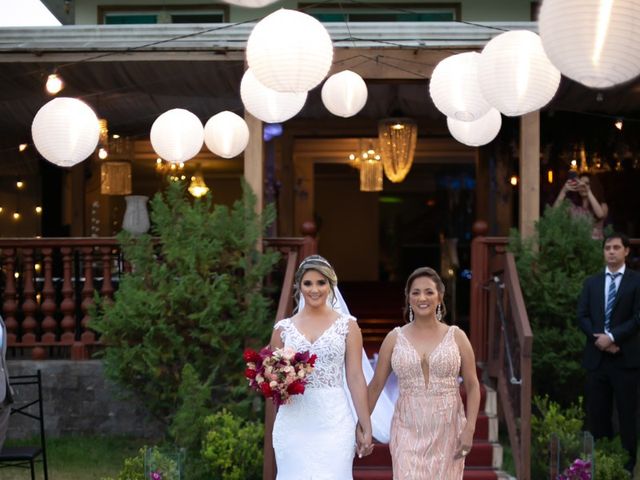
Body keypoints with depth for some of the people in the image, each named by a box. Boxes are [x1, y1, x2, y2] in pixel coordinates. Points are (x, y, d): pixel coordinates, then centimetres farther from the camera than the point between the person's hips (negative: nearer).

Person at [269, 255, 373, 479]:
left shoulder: (347, 325, 4)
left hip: (334, 421, -1)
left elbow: (355, 378, 1)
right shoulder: (283, 328, 8)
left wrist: (365, 427, -1)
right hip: (294, 423, 2)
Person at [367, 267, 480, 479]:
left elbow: (472, 386, 3)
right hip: (409, 431, 0)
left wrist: (469, 429, -7)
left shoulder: (456, 337, 2)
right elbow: (375, 386, 7)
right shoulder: (395, 338, 2)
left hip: (447, 431, 0)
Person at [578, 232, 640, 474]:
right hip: (596, 356, 4)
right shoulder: (591, 282, 13)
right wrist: (598, 338, -10)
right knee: (596, 411, 5)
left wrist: (612, 337, -15)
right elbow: (582, 316, 6)